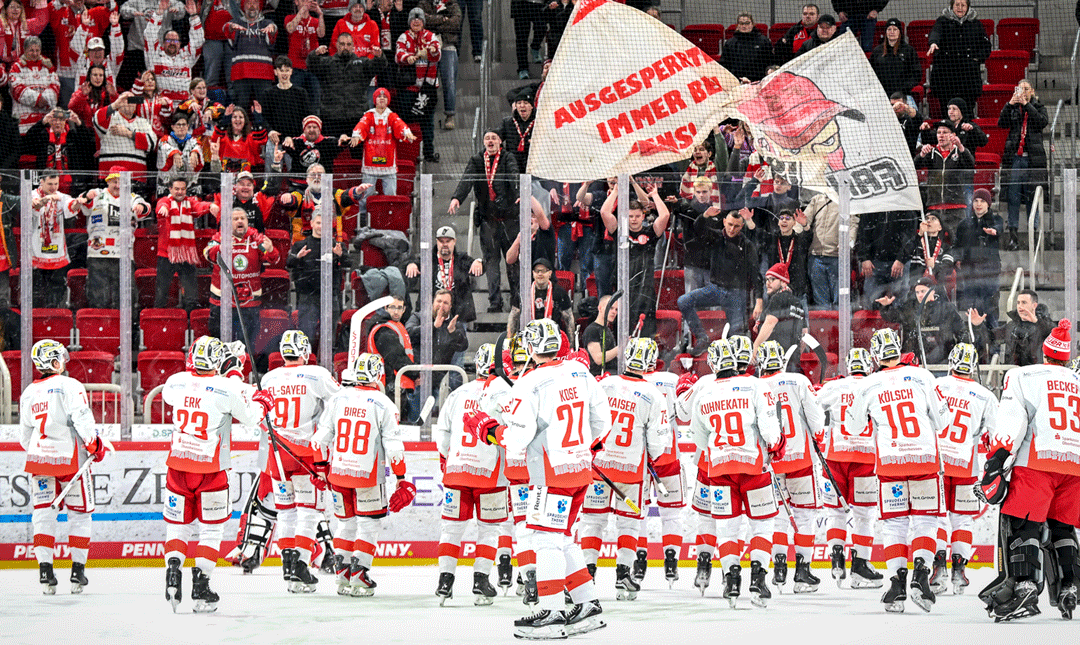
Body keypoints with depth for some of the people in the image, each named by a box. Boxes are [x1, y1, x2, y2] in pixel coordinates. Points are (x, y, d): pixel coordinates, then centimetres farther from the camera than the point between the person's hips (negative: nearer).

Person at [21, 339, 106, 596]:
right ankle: (78, 570, 6)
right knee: (79, 514, 8)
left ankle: (45, 569, -4)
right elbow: (82, 418, -19)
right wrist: (94, 445, -9)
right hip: (71, 459, -4)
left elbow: (25, 436, 14)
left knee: (43, 514, 7)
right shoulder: (70, 386, -8)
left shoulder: (29, 393, 9)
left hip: (39, 459, 4)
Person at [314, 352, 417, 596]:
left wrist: (322, 466, 18)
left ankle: (342, 576, 16)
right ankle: (358, 576, -2)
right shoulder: (383, 404, -7)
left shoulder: (337, 399, 3)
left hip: (338, 472, 4)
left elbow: (321, 436, 7)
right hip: (368, 475, -4)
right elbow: (393, 445, -9)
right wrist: (400, 477, -2)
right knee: (369, 524, 6)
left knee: (346, 521, 17)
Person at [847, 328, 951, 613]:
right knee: (925, 521, 9)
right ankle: (920, 576, -7)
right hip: (925, 458, 0)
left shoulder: (868, 385, 1)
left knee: (895, 523, 9)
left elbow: (853, 424, 14)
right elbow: (941, 419, 4)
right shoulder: (920, 376, -1)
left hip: (890, 461, 0)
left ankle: (897, 584, 0)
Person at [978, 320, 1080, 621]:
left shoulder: (1022, 376, 5)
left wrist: (994, 463, -7)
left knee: (1021, 524, -9)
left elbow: (1011, 423, -6)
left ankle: (1024, 587, -28)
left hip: (1036, 463, -5)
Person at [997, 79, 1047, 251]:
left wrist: (1027, 105, -11)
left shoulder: (1038, 107, 11)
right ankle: (1013, 237, -4)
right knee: (1013, 197, -4)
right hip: (1015, 158, 1)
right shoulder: (1013, 109, 13)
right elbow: (1001, 123, -1)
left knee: (1032, 198, 0)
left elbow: (1043, 122, -8)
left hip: (1033, 158, -1)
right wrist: (1010, 104, -11)